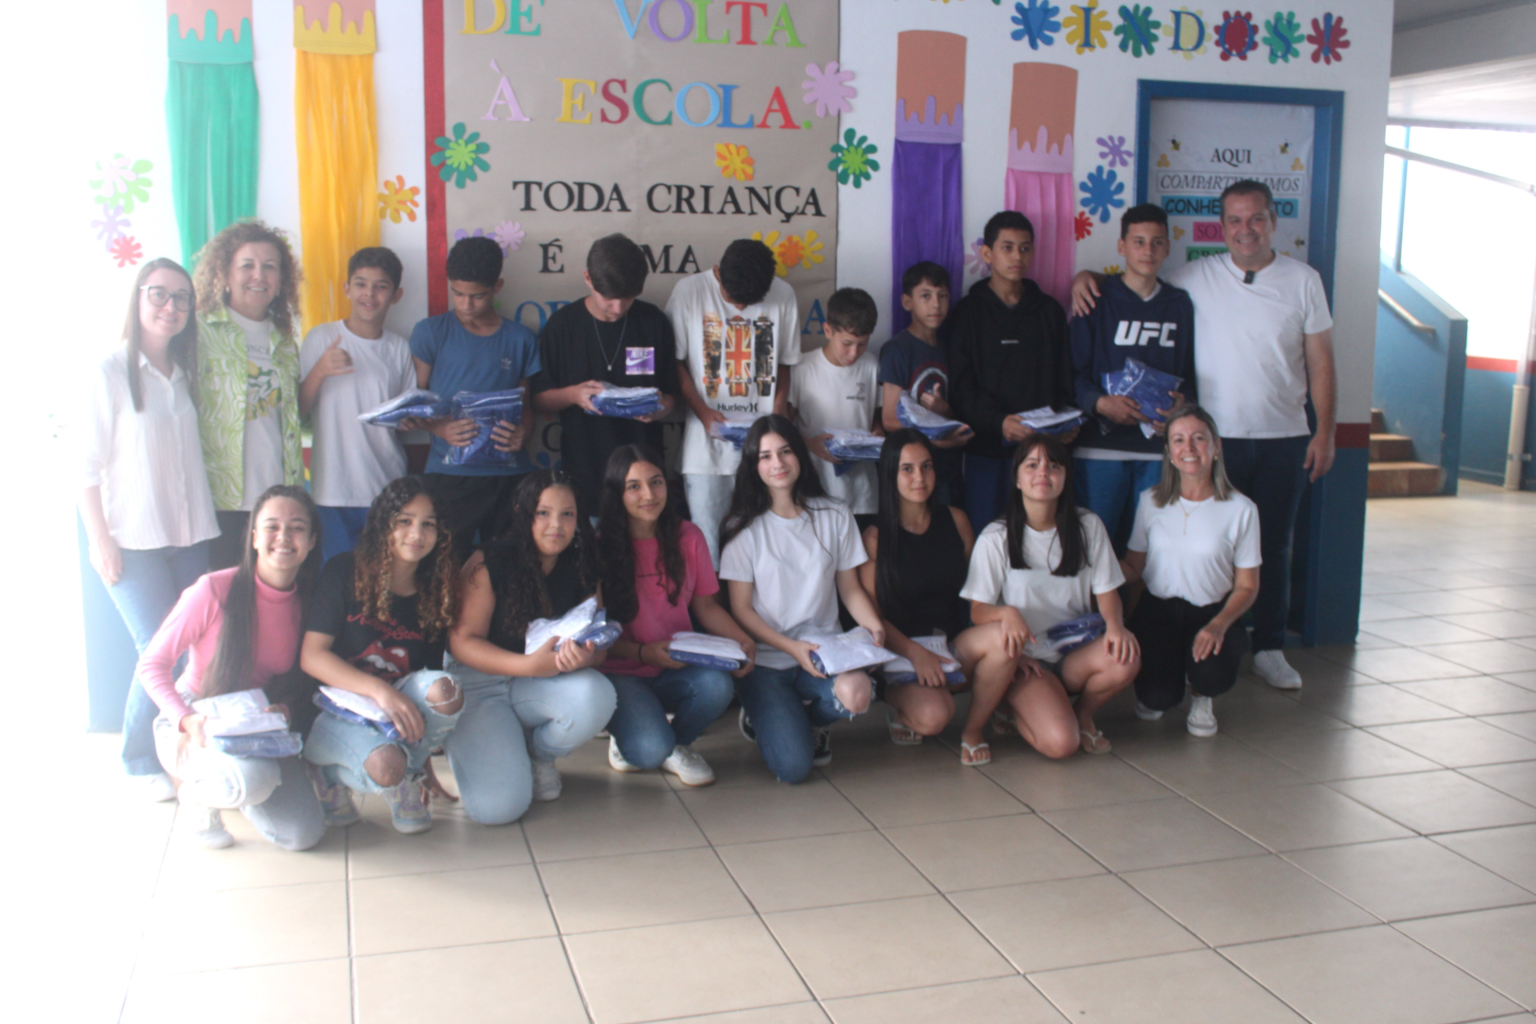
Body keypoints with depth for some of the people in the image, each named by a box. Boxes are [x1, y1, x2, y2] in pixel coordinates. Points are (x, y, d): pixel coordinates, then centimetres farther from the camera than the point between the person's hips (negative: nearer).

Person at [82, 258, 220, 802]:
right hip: (132, 542, -5)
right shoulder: (110, 372, -4)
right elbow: (88, 463, -7)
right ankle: (142, 764, 10)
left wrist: (206, 529, 10)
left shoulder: (185, 375, 13)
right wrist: (101, 541, -11)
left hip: (189, 537, 5)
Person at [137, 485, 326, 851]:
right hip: (192, 728, -5)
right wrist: (188, 721, -26)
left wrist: (286, 710, -15)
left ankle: (233, 786, 22)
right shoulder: (215, 590, -18)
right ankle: (197, 794, 1)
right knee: (251, 781, -38)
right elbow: (151, 664, -12)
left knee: (303, 835, -10)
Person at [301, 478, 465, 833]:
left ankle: (408, 777, -7)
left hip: (396, 709, 4)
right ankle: (333, 774, 0)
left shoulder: (434, 594, 6)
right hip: (337, 713, -4)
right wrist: (379, 690, -27)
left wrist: (425, 764, 8)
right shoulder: (345, 573, -6)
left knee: (444, 688, -29)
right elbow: (311, 656, -13)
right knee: (386, 766, -35)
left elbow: (430, 685, 10)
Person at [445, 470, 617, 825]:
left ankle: (538, 755, 3)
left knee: (597, 696, -31)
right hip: (476, 684, -4)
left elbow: (599, 647, -3)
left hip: (542, 686, 4)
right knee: (498, 807, -23)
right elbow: (462, 641, -15)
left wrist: (586, 656, -29)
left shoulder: (582, 570, -3)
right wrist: (530, 664, -29)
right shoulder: (489, 563, -16)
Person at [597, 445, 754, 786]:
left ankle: (677, 744, 3)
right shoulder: (601, 546, -9)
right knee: (650, 750, -30)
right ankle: (626, 736, 11)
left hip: (676, 673, 4)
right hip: (621, 674, -3)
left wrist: (744, 641, -9)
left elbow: (706, 606, 8)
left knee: (718, 685, -31)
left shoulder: (688, 537, 2)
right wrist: (642, 653, -20)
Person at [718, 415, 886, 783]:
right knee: (793, 767, -21)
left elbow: (850, 588, 9)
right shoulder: (745, 528, -1)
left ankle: (807, 718, 4)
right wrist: (792, 648, -18)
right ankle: (766, 718, 16)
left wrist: (875, 627, -12)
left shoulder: (834, 516, 6)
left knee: (856, 694, -34)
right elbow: (741, 608, -3)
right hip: (765, 660, -2)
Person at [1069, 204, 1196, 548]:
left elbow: (1190, 373, 14)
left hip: (1160, 448, 3)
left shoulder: (1180, 304, 12)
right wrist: (1100, 403, -19)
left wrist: (1182, 404, -6)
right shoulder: (1097, 300, 2)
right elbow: (1072, 371, -2)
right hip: (1100, 446, -3)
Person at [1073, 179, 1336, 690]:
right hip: (1215, 438, -1)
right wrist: (1087, 277, -8)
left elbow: (1320, 362, 5)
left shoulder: (1303, 280, 4)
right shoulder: (1196, 277, 2)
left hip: (1284, 439, 1)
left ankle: (1269, 648, 22)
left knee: (1273, 546, 10)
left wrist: (1325, 432, 0)